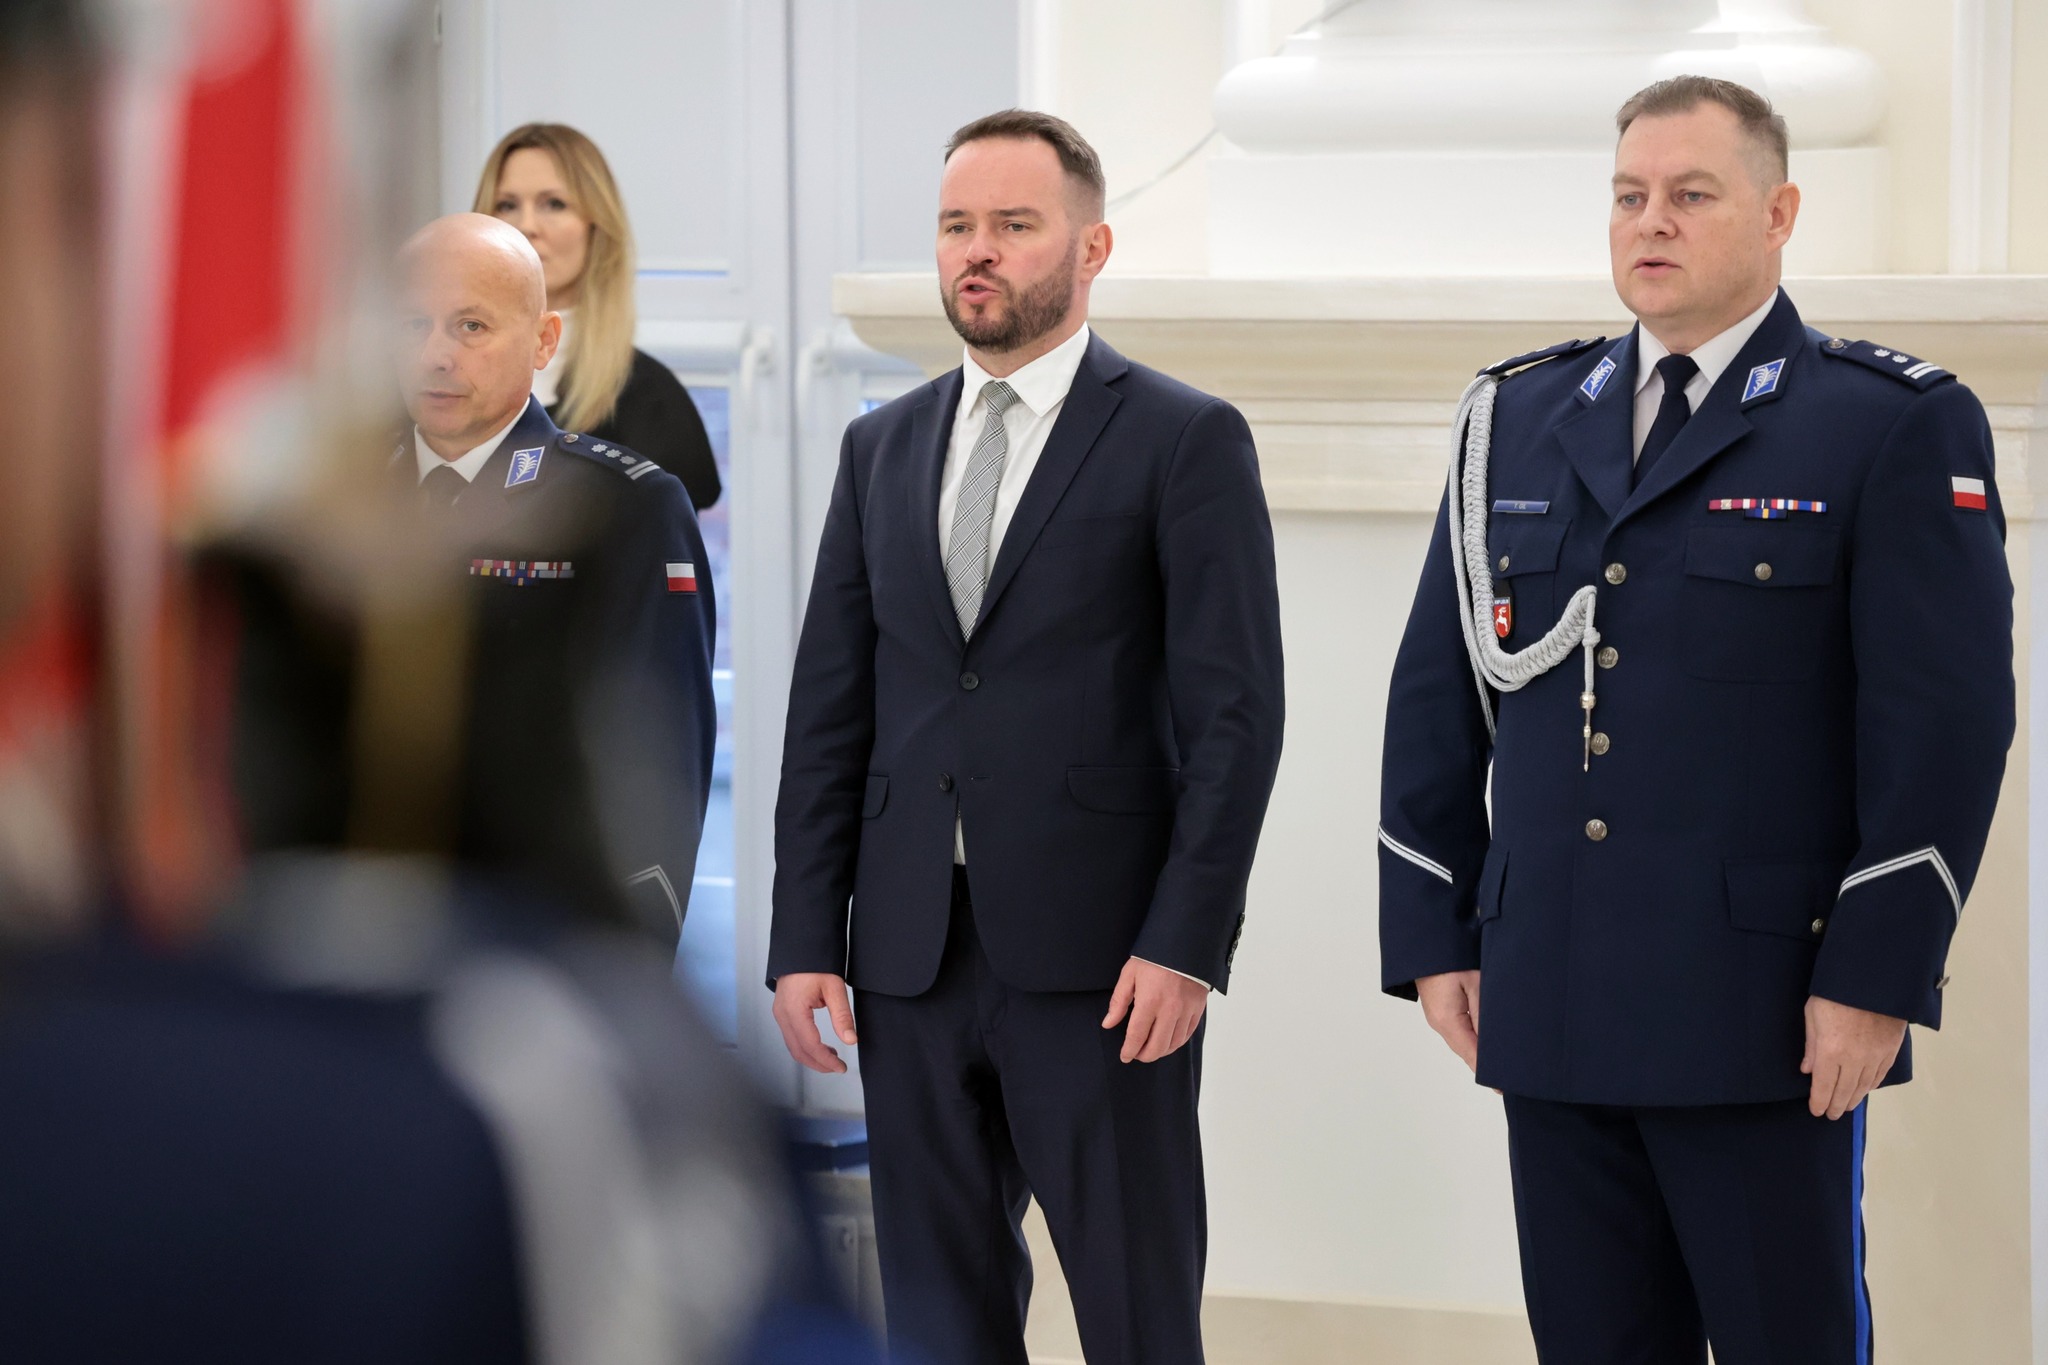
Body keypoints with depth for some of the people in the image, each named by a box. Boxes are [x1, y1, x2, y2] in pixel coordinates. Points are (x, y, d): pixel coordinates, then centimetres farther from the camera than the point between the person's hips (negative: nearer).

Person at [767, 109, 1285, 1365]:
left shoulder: (1187, 442, -1)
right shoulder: (883, 449, 14)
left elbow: (1236, 712, -6)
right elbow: (830, 709, 12)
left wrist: (1185, 942, -14)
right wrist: (806, 937, 5)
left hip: (1101, 955, -5)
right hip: (912, 955, 5)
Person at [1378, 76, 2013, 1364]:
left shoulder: (1898, 426, -3)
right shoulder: (1518, 420, 13)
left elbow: (1945, 719, -9)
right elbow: (1437, 698, 14)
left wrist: (1875, 978, -14)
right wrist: (1435, 937, 8)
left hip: (1766, 1015, -4)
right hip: (1551, 1011, 5)